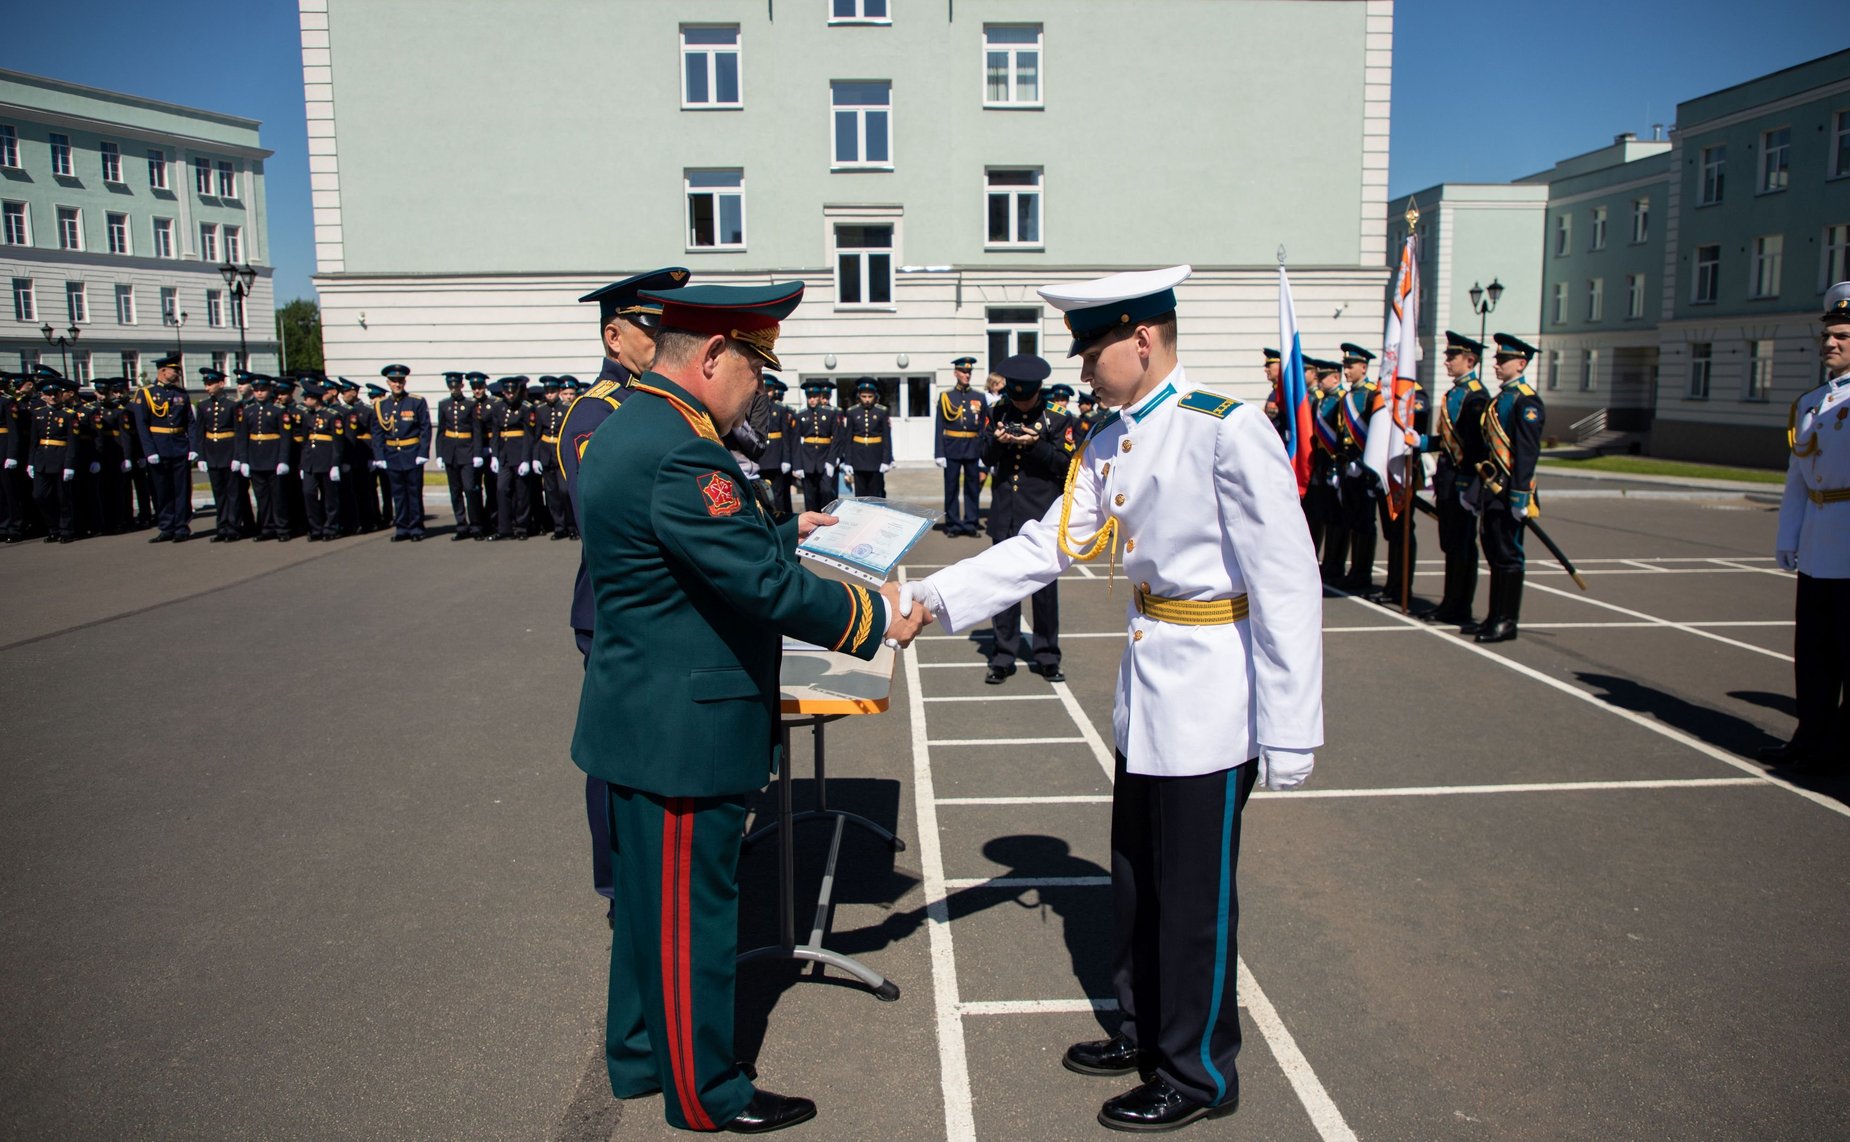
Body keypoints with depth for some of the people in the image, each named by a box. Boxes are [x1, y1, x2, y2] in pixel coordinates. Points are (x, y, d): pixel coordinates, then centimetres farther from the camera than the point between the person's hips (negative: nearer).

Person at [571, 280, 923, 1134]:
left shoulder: (631, 427, 9)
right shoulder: (678, 454, -26)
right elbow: (768, 584, -26)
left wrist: (784, 532, 23)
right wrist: (875, 616, -14)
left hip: (646, 722, 11)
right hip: (683, 733, -11)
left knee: (651, 896, 23)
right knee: (690, 911, 6)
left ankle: (641, 1054, 40)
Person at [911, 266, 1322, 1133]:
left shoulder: (1227, 431, -19)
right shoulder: (1107, 444, 5)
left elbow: (1289, 581, -19)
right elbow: (1047, 545, 3)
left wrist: (1288, 729, -19)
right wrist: (935, 597, -6)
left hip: (1211, 696, -8)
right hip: (1147, 688, 8)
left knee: (1194, 892, 5)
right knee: (1136, 876, 20)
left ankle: (1198, 1076, 25)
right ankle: (1144, 1031, 41)